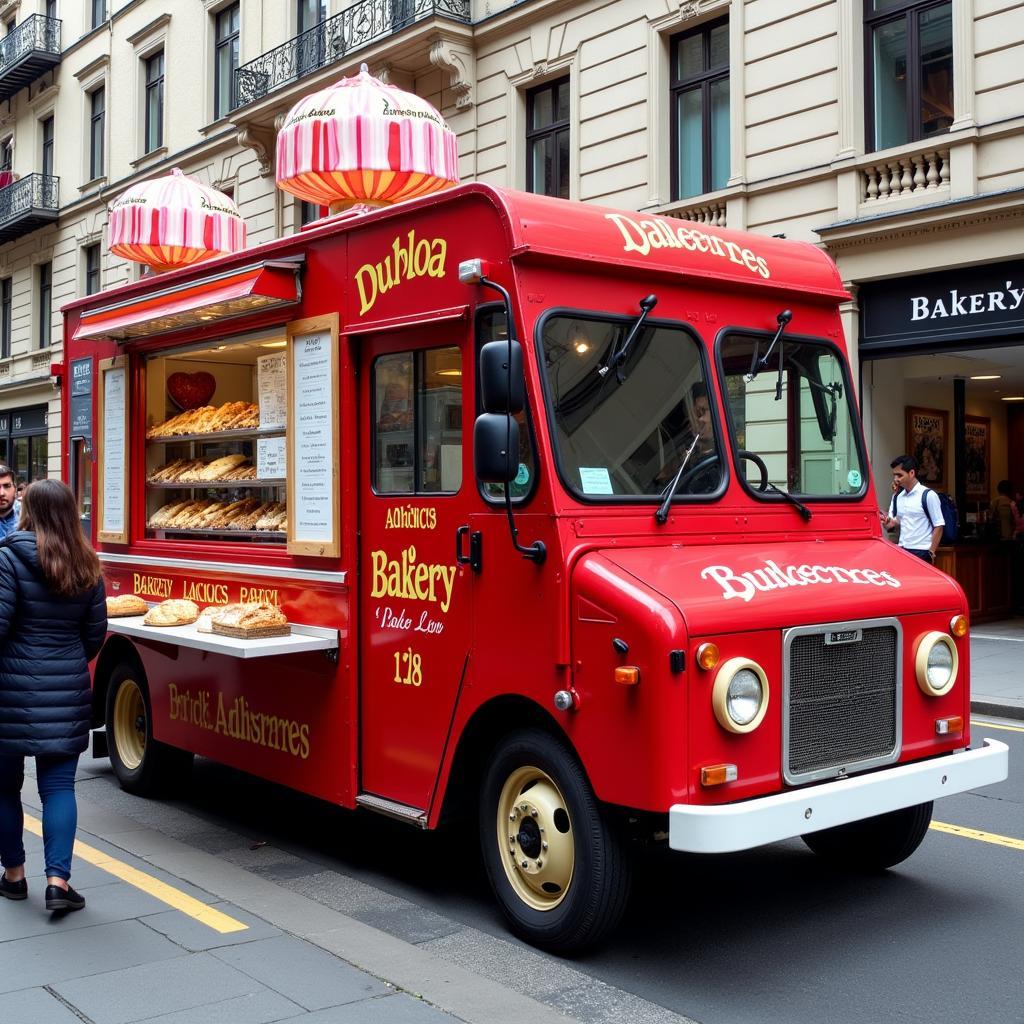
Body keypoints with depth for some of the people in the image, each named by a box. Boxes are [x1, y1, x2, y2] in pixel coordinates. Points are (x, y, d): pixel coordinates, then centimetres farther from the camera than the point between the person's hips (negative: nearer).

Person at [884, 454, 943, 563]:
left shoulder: (928, 495, -8)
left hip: (921, 553, -6)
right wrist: (888, 523, -7)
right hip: (902, 551, 6)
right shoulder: (897, 497, 11)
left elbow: (938, 526, -8)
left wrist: (931, 553, -11)